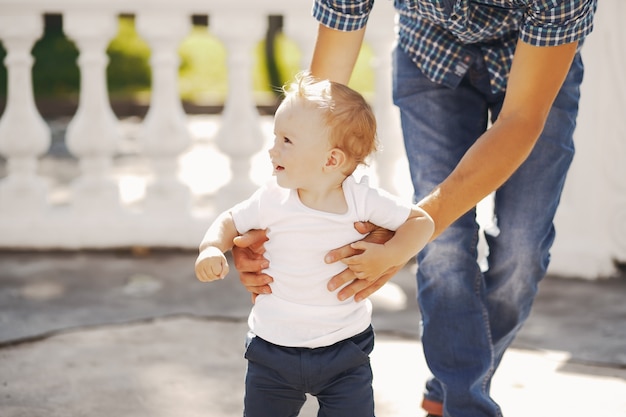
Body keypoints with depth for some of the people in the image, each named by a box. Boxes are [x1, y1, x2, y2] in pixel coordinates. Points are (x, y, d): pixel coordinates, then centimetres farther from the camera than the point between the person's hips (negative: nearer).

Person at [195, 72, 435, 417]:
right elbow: (230, 222, 5)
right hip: (273, 349, 1)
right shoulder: (272, 200, -10)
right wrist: (211, 248, -15)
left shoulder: (362, 200, -12)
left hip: (343, 349, -1)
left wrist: (387, 255, -19)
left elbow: (421, 221, -4)